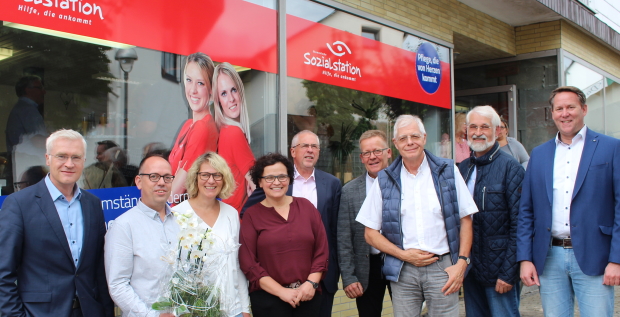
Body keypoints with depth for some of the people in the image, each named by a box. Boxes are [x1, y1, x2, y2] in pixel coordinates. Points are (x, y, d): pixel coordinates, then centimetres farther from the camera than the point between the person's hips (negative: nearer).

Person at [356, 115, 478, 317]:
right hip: (403, 271, 1)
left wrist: (462, 262, -4)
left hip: (442, 267, 0)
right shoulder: (385, 181, 3)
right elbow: (370, 233, 5)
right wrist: (403, 255, -6)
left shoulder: (448, 171, 3)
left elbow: (465, 220, 6)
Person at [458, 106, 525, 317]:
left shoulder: (510, 168, -10)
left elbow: (518, 225, -13)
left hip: (499, 269, -5)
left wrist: (508, 273, -15)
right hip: (469, 268, 5)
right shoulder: (462, 168, 7)